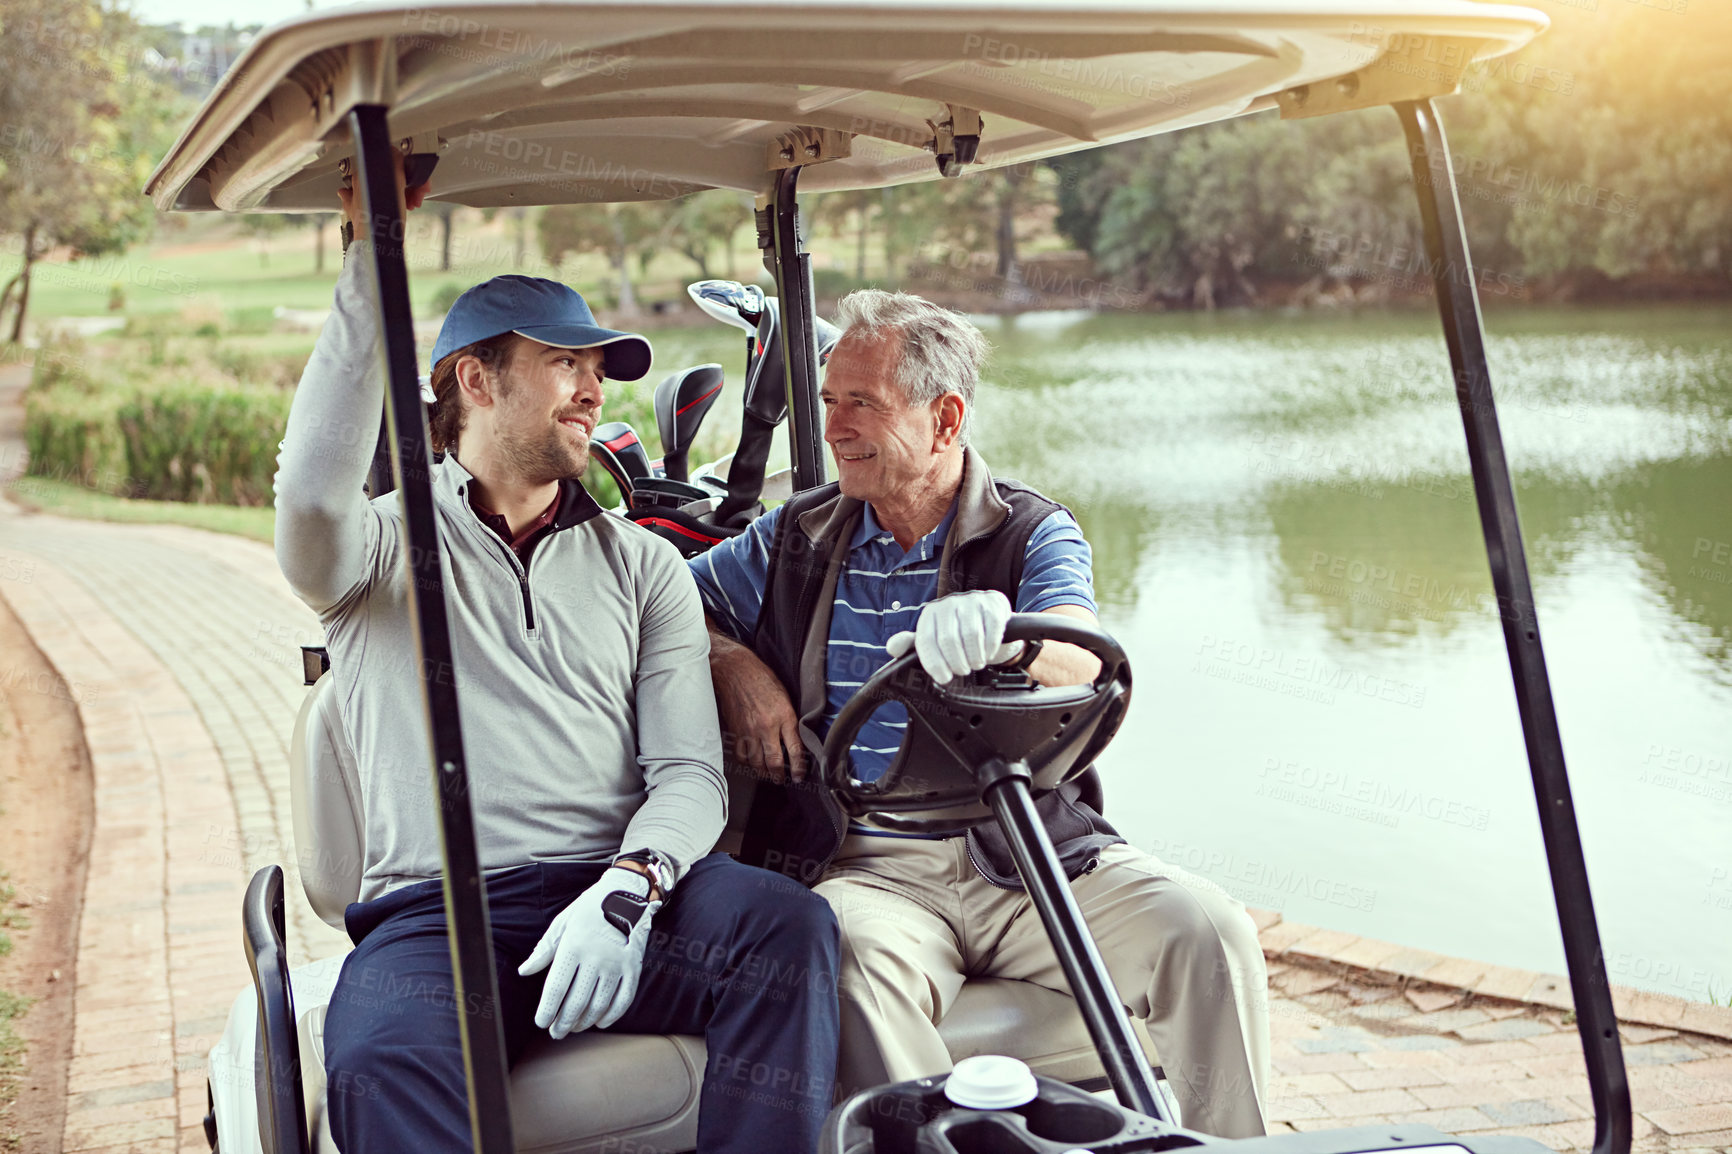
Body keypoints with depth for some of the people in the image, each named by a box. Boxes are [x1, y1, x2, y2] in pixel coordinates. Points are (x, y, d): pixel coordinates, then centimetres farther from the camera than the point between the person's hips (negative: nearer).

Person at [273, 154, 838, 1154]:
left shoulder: (643, 564, 20)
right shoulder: (388, 547, 13)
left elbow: (689, 771, 9)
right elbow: (316, 495, -14)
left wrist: (626, 887, -14)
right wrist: (373, 265, -14)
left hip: (618, 897, 3)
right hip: (433, 915, -2)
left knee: (790, 929, -28)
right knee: (382, 1066, -35)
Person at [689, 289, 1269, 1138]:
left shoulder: (1034, 533, 5)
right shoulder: (796, 540, 14)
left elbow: (1076, 663, -16)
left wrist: (1001, 634, -40)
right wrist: (731, 664, -1)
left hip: (1030, 856, 0)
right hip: (868, 866, 0)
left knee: (1209, 931, -21)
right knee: (857, 962, -34)